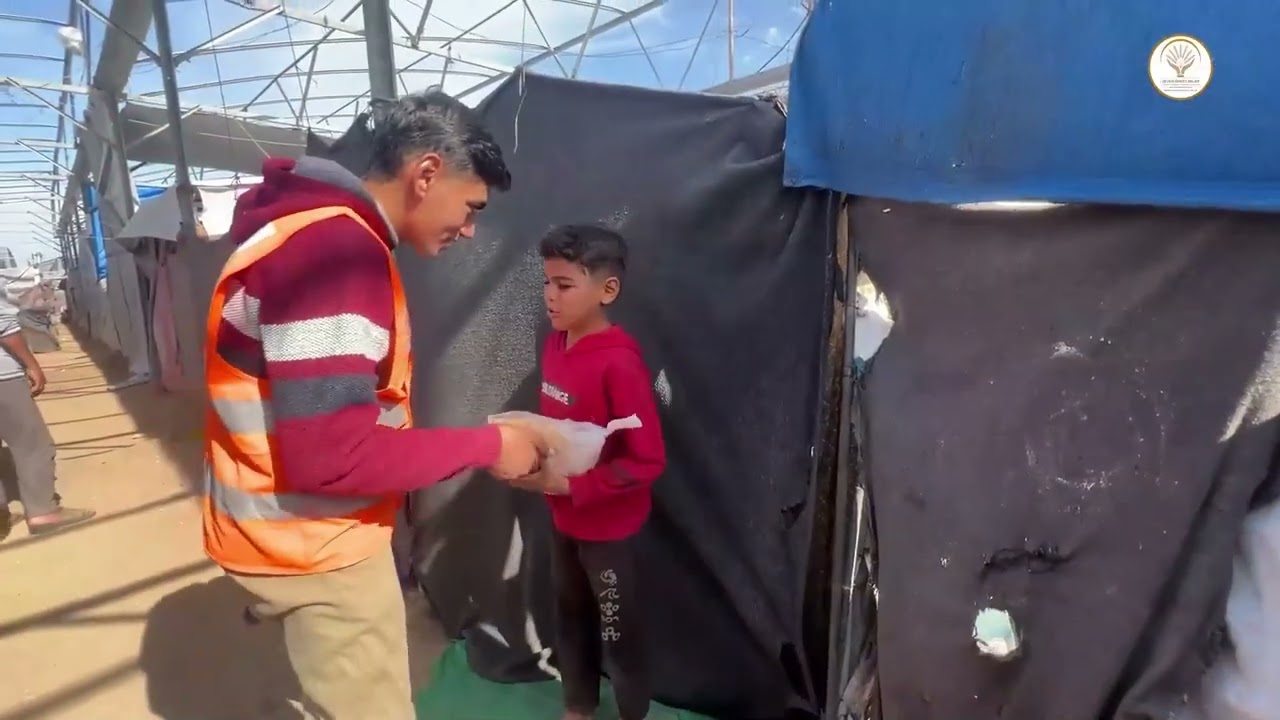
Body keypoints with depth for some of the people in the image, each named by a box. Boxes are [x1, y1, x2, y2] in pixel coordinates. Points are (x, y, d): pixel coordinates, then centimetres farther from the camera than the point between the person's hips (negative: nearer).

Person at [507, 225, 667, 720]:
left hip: (609, 525, -7)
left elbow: (647, 460, -25)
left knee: (620, 631, 13)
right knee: (570, 618, 24)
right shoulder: (556, 344, -2)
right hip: (563, 517, 8)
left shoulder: (619, 363, -26)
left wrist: (568, 485, -25)